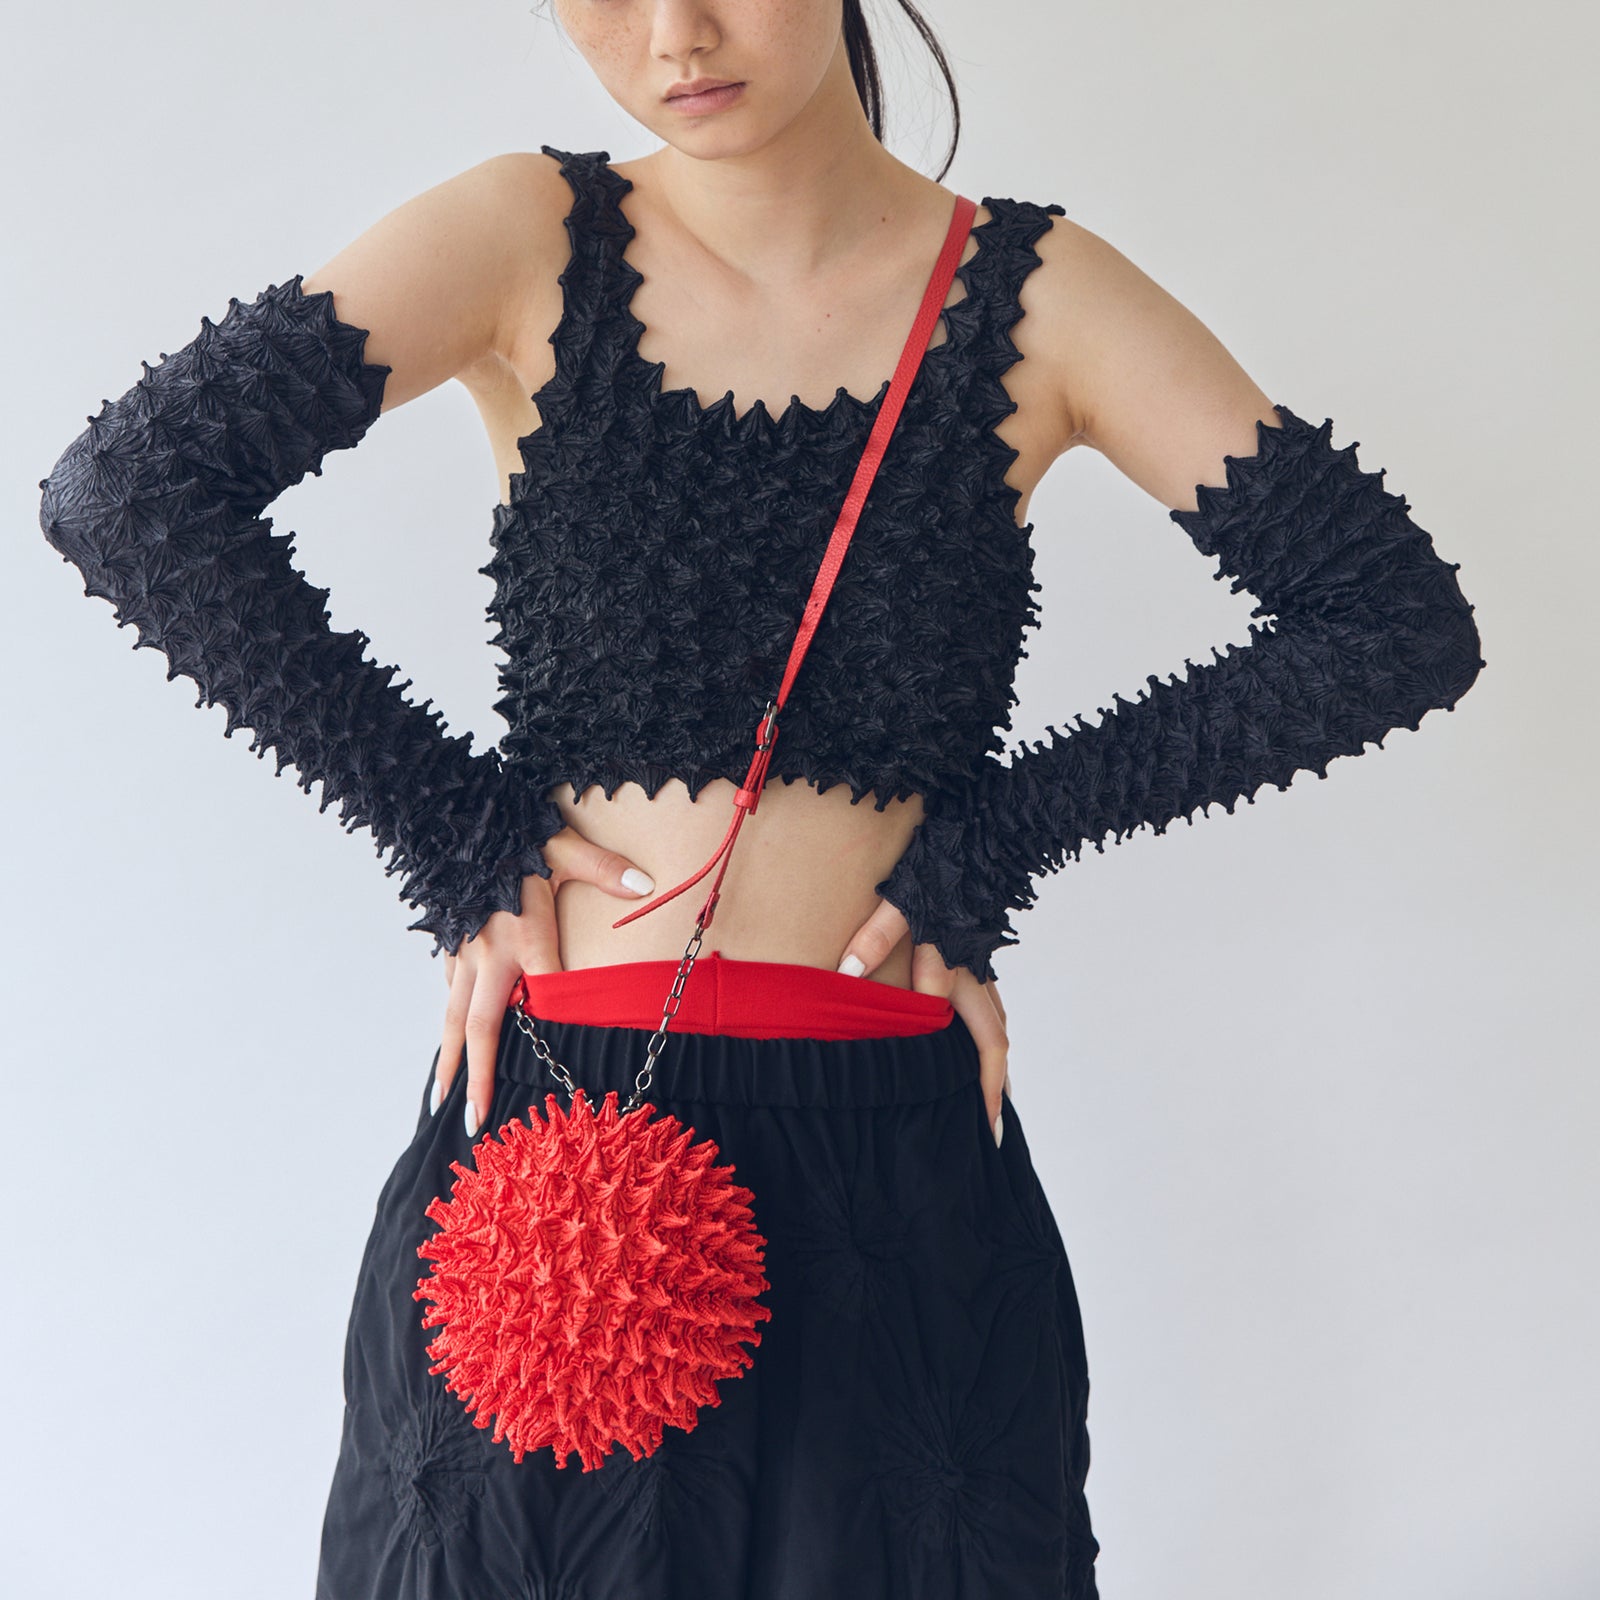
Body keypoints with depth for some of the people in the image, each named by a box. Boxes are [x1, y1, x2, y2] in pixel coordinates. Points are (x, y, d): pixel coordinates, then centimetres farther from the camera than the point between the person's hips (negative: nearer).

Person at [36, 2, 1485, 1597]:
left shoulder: (1036, 297, -2)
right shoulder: (529, 244, -3)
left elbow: (1401, 623, -5)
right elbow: (124, 489, -13)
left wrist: (987, 843, -7)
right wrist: (457, 840, -13)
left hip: (898, 1162, 1)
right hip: (547, 1138, 0)